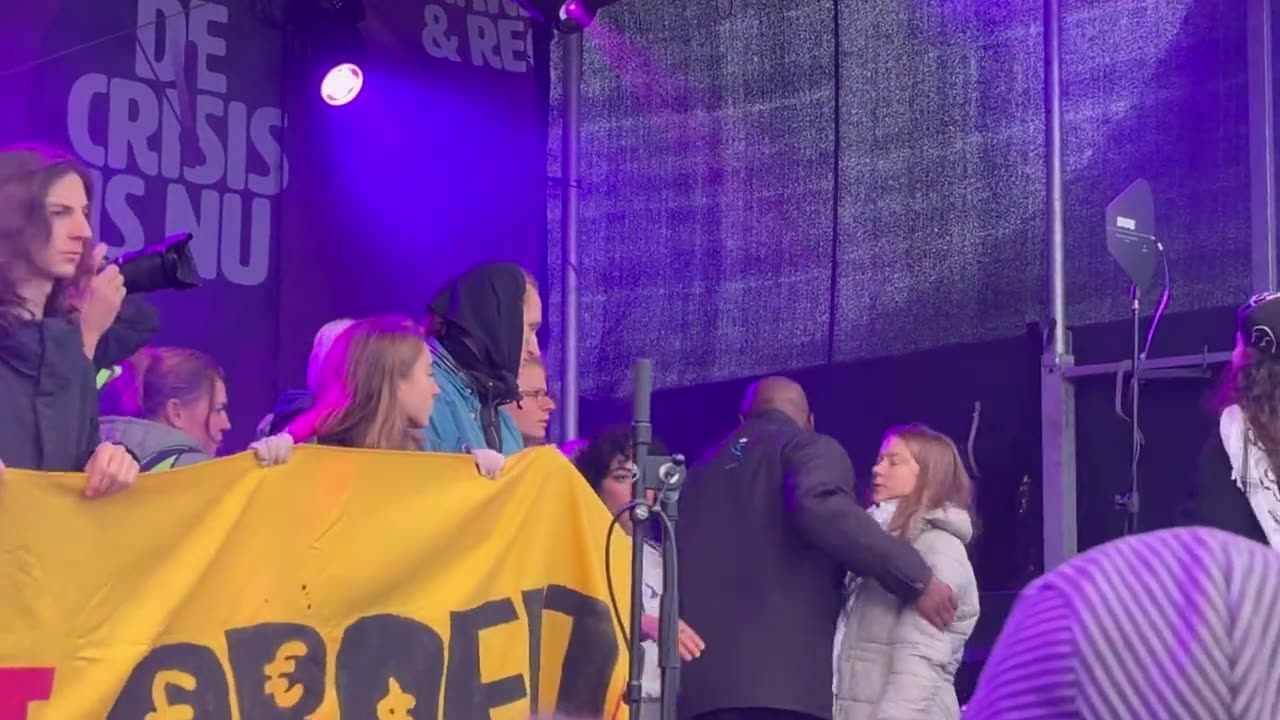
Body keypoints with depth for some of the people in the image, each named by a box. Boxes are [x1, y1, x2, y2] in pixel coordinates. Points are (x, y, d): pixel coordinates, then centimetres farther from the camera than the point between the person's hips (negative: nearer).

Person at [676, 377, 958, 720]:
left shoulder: (704, 469, 29)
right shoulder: (811, 447, 7)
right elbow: (819, 507, -15)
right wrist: (915, 577, -13)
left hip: (702, 679, 7)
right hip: (784, 677, -7)